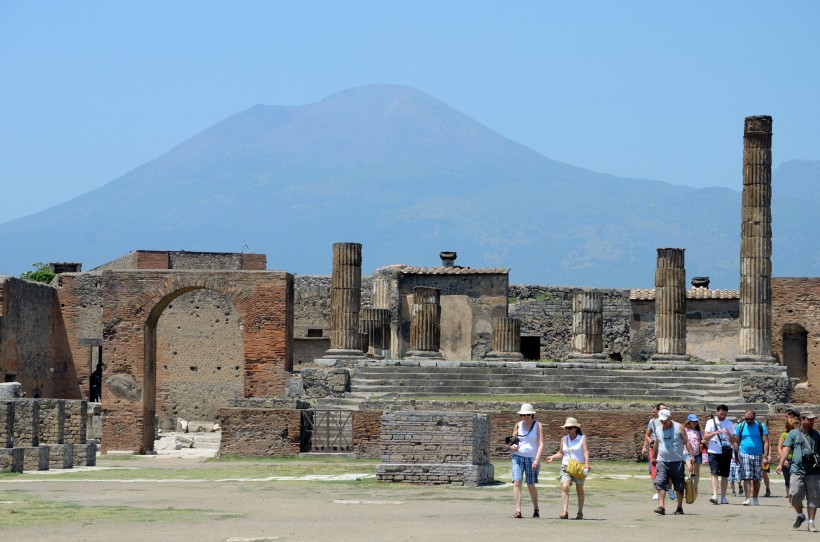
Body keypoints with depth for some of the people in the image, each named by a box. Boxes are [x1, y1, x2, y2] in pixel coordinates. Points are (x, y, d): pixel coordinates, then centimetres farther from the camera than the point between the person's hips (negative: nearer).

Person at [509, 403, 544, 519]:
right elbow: (512, 442, 16)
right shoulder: (518, 425, 8)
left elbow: (541, 444, -7)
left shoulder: (537, 425, -1)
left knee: (531, 485, 3)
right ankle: (518, 510, -16)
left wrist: (537, 459, -18)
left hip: (532, 458, -2)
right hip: (518, 457, 2)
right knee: (516, 482, -13)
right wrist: (512, 446, -9)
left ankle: (536, 509, 23)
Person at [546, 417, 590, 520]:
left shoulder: (582, 438, 0)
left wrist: (586, 463, -26)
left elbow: (586, 451, -11)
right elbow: (561, 453, 20)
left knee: (579, 489, 3)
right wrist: (553, 457, 2)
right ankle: (564, 512, -26)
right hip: (566, 466, 2)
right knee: (565, 487, -17)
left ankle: (580, 512, 16)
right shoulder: (564, 439, 11)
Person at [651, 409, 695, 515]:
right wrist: (653, 457, 30)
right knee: (660, 484, -13)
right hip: (662, 461, 2)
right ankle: (661, 507, -17)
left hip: (677, 462, -2)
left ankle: (679, 508, 15)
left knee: (679, 486, 4)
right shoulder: (659, 429, 9)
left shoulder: (679, 428, -1)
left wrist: (691, 455, -10)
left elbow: (687, 442, -2)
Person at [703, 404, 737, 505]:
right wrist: (715, 433, -20)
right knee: (715, 473, -15)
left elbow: (734, 441, 9)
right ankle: (715, 495, -24)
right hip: (714, 452, -3)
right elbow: (705, 437, -4)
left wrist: (729, 435, -13)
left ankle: (723, 497, 14)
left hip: (726, 452, 3)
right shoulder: (710, 422, 5)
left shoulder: (730, 424, 11)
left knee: (725, 475, 6)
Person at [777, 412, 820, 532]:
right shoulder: (793, 434, 6)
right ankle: (800, 515, 18)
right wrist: (781, 464, -14)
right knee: (795, 495, -9)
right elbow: (786, 449, -2)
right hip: (797, 471, -2)